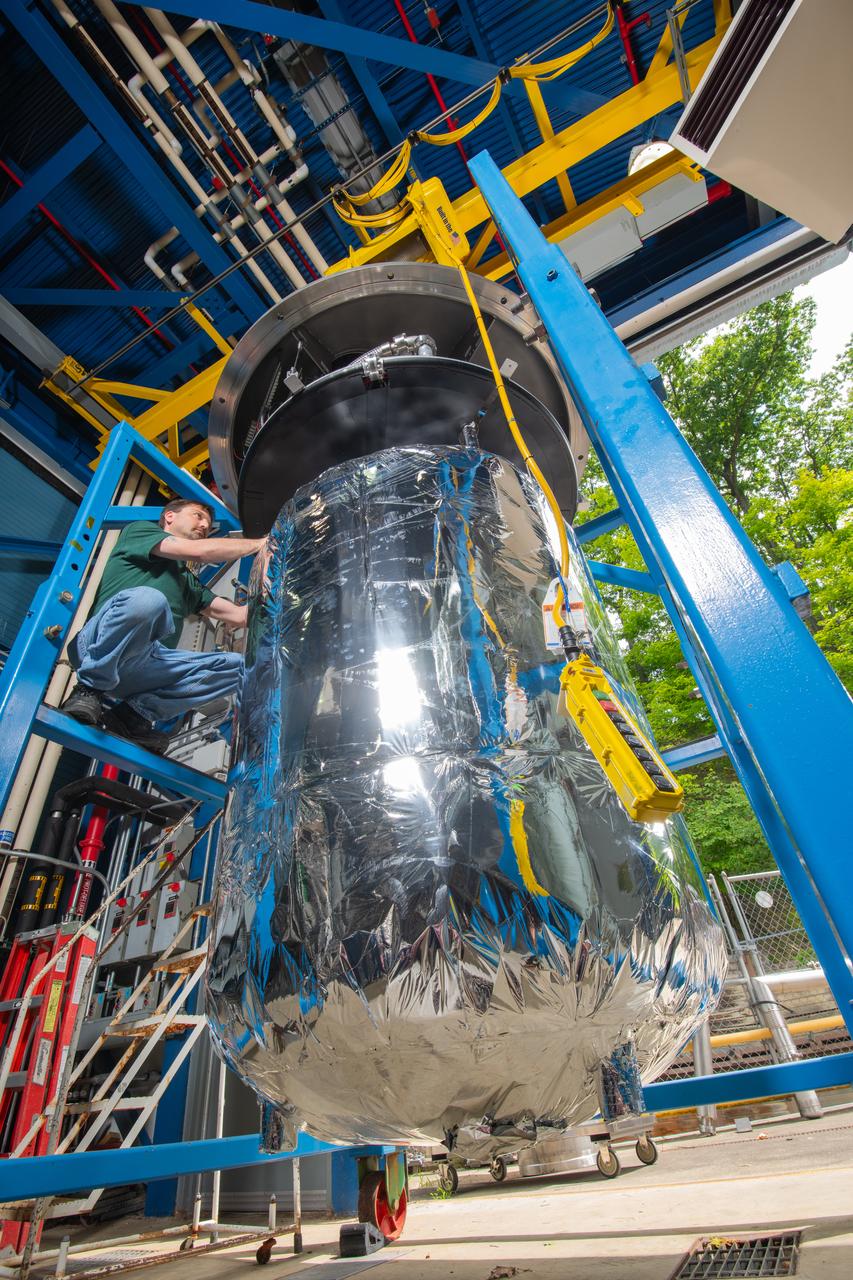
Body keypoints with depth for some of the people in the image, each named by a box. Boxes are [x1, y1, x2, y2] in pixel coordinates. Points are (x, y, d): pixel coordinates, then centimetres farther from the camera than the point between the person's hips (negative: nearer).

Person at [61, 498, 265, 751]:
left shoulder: (190, 584, 33)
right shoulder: (139, 530, 16)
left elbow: (238, 616, 23)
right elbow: (197, 551, -1)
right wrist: (260, 543, 6)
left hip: (146, 666, 6)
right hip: (96, 648, -6)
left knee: (236, 666, -10)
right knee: (146, 598, -37)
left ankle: (136, 711, -14)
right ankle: (89, 690, -16)